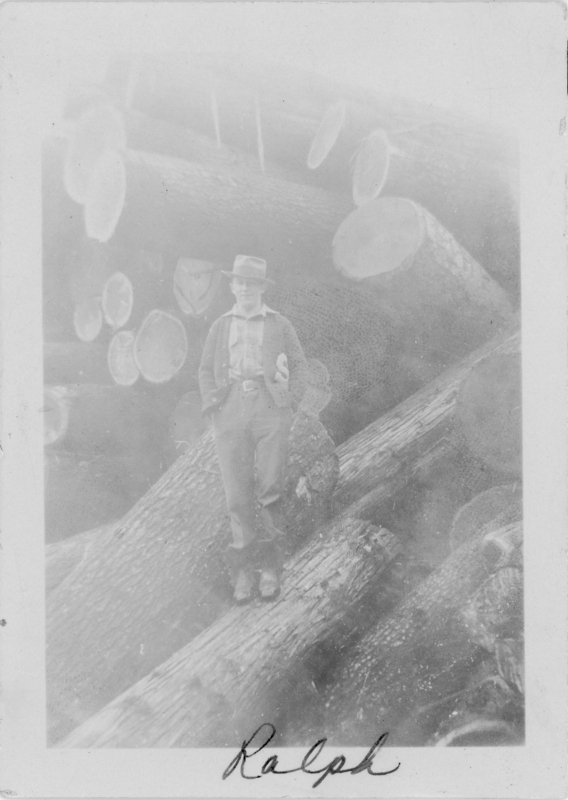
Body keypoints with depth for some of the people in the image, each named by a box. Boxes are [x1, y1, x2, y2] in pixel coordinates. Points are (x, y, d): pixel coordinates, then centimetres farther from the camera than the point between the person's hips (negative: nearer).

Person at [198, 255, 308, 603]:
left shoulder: (280, 324, 14)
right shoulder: (220, 326, 19)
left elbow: (300, 364, 11)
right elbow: (206, 370, 18)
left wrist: (290, 402, -2)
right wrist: (212, 404, 2)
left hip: (270, 409, -1)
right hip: (231, 412, 2)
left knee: (271, 489, -7)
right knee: (237, 493, -1)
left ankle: (271, 567, 2)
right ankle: (243, 569, 7)